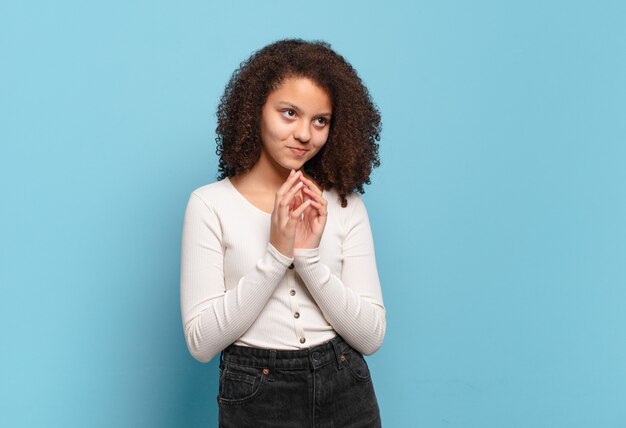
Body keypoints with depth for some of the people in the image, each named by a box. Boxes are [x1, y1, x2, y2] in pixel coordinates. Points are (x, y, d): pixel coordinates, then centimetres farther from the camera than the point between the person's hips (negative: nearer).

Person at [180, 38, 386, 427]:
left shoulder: (346, 204, -1)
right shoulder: (211, 204, -8)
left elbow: (371, 336, -5)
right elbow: (202, 341, -13)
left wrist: (310, 256, -18)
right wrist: (277, 253, -20)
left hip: (346, 394, 2)